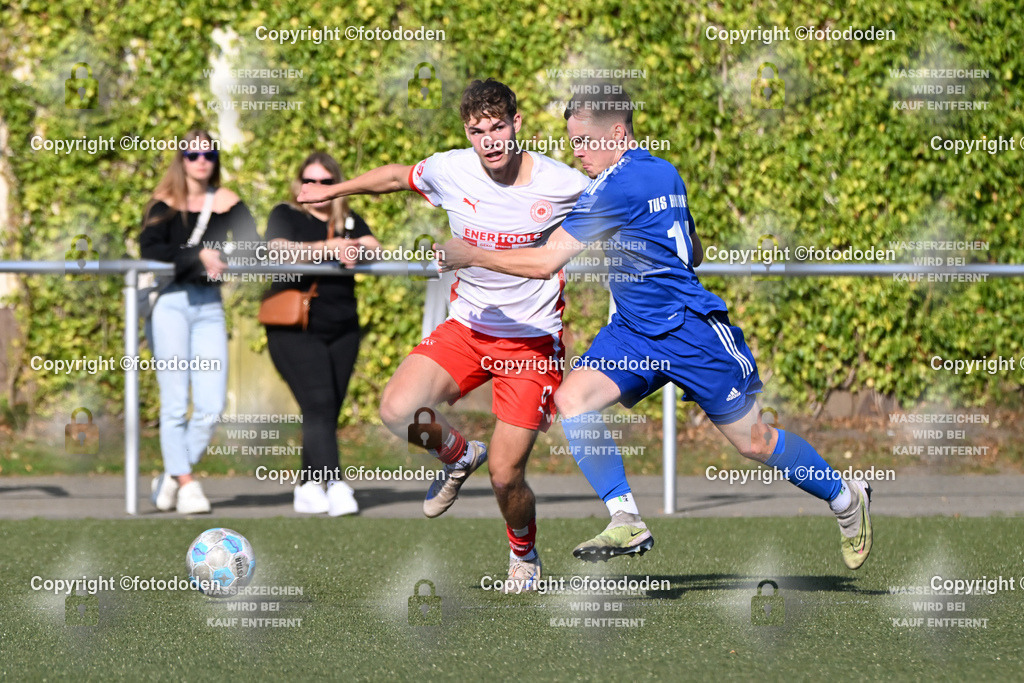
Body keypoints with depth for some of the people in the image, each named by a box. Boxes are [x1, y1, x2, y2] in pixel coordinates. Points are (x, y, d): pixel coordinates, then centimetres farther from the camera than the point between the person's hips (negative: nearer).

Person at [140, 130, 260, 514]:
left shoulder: (227, 203, 10)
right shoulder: (166, 203, 2)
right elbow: (149, 248, -14)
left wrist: (223, 260, -16)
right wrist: (198, 255, -21)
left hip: (209, 306, 3)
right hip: (170, 303, -3)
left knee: (211, 406, -5)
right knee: (175, 403, -7)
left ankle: (171, 477, 11)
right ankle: (185, 484, -1)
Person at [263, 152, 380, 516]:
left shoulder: (349, 222, 15)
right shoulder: (286, 216, 3)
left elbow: (375, 249, -1)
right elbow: (278, 250, -16)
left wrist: (356, 251, -25)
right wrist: (325, 250, -30)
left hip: (342, 330, 5)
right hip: (295, 331, -5)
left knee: (328, 412, 4)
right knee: (319, 406, -17)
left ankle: (308, 488, 11)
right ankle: (334, 485, -25)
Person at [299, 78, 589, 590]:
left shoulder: (564, 185, -15)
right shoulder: (450, 171, -8)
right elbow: (397, 176, 14)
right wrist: (333, 191, 25)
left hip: (533, 339, -3)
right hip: (467, 326, 3)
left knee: (505, 476, -8)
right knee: (397, 411, -23)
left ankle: (523, 552, 28)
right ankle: (458, 456, 13)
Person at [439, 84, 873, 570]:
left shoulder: (616, 187, -20)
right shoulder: (665, 173, 8)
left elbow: (547, 261, -20)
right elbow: (693, 253, 21)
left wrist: (474, 256, -12)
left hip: (692, 331, -9)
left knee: (753, 441, 1)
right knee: (571, 398, -11)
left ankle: (846, 498, 23)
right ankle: (627, 524, -11)